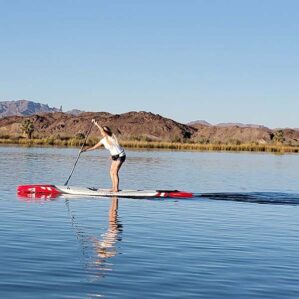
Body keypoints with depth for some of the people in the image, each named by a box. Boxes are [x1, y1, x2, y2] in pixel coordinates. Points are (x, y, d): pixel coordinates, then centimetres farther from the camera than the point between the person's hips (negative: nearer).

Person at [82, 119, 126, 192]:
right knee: (111, 172, 7)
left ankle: (116, 189, -7)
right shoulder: (103, 140, 6)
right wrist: (86, 149, 4)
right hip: (114, 156, 9)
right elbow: (95, 147, 12)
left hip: (120, 155, -9)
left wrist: (96, 124, -28)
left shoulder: (111, 137, -16)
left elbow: (102, 130, -31)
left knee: (115, 172, -11)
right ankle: (114, 188, 13)